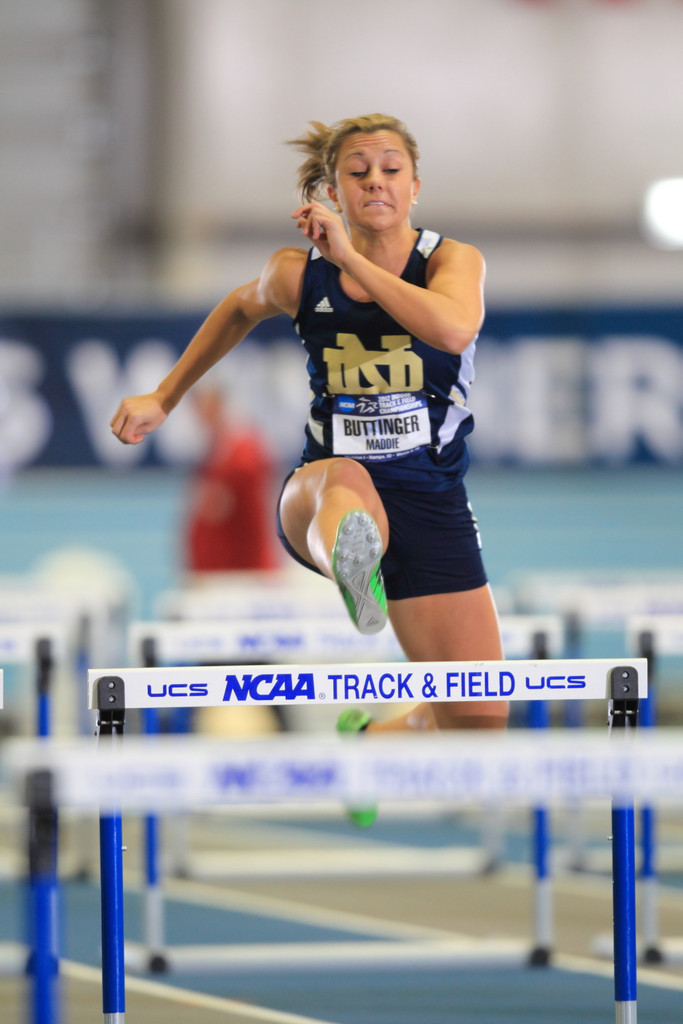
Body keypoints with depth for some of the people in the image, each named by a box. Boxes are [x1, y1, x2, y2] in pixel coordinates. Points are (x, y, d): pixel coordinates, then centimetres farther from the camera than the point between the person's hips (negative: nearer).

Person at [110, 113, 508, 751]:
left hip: (431, 503, 1)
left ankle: (373, 734, 31)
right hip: (317, 498, -1)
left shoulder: (452, 260, -4)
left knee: (478, 719, -1)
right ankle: (351, 558, -80)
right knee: (344, 479, -43)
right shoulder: (297, 274, 1)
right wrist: (163, 399, 25)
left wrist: (349, 256, -25)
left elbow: (454, 328, -28)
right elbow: (242, 308, 26)